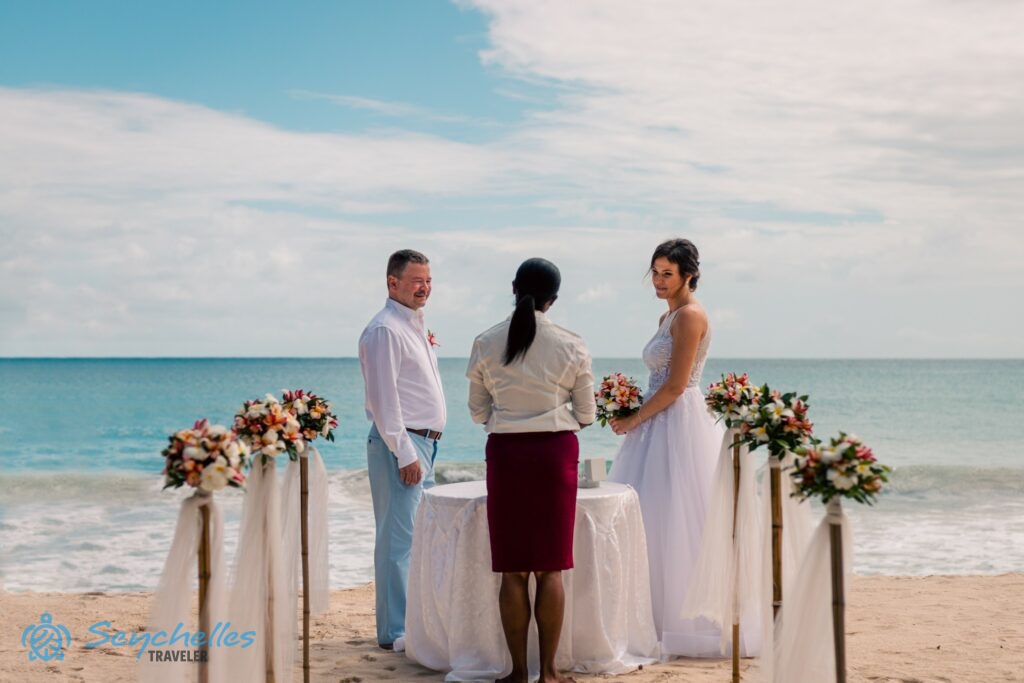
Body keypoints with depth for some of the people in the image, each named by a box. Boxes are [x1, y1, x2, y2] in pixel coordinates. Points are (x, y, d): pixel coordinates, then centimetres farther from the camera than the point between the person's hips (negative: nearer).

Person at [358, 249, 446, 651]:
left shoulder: (415, 327, 18)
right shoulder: (385, 330, -12)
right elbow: (384, 398, -18)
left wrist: (420, 450, 18)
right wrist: (405, 453, -20)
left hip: (423, 444, 10)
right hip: (400, 445, -10)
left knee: (418, 537, 14)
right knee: (398, 539, -7)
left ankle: (414, 622, 24)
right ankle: (395, 632, -2)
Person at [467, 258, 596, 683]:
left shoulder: (486, 344, 0)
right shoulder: (571, 346, -4)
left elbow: (478, 412, 7)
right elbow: (585, 415, 2)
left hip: (505, 453, 1)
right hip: (556, 452, -1)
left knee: (513, 570, 6)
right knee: (550, 569, 6)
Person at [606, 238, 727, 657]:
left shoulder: (690, 315, -11)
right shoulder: (668, 317, 18)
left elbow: (675, 386, -17)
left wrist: (634, 420, -10)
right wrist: (634, 416, 9)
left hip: (679, 424, -10)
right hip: (658, 424, 10)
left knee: (674, 521, -7)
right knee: (651, 522, 9)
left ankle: (688, 625, 1)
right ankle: (662, 618, 15)